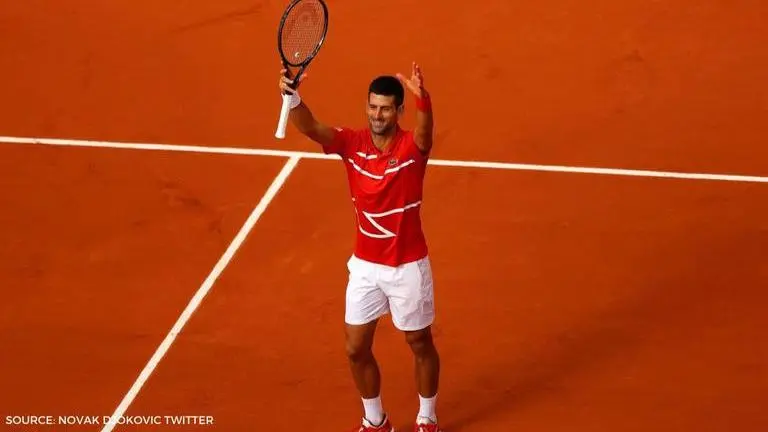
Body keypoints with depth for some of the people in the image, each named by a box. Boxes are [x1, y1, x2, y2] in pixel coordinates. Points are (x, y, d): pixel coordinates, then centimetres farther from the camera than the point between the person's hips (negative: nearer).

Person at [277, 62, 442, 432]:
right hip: (365, 266, 3)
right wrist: (292, 95, -49)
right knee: (356, 350, 10)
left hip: (408, 267, -3)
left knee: (421, 346, 15)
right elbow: (310, 128, -27)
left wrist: (422, 97, -66)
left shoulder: (412, 147, -18)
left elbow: (424, 130, -43)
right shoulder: (352, 143, -10)